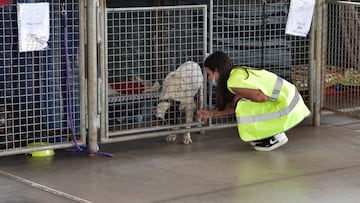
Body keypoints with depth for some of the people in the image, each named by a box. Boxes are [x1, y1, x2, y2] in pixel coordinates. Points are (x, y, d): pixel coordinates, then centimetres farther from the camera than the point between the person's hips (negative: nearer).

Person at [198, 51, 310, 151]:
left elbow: (261, 97, -25)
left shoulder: (235, 81, -19)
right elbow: (234, 106, 18)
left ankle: (276, 137, 0)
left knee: (244, 109, -13)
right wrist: (212, 114, 20)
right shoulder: (239, 72, 11)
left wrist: (239, 97, -10)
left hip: (287, 108, -9)